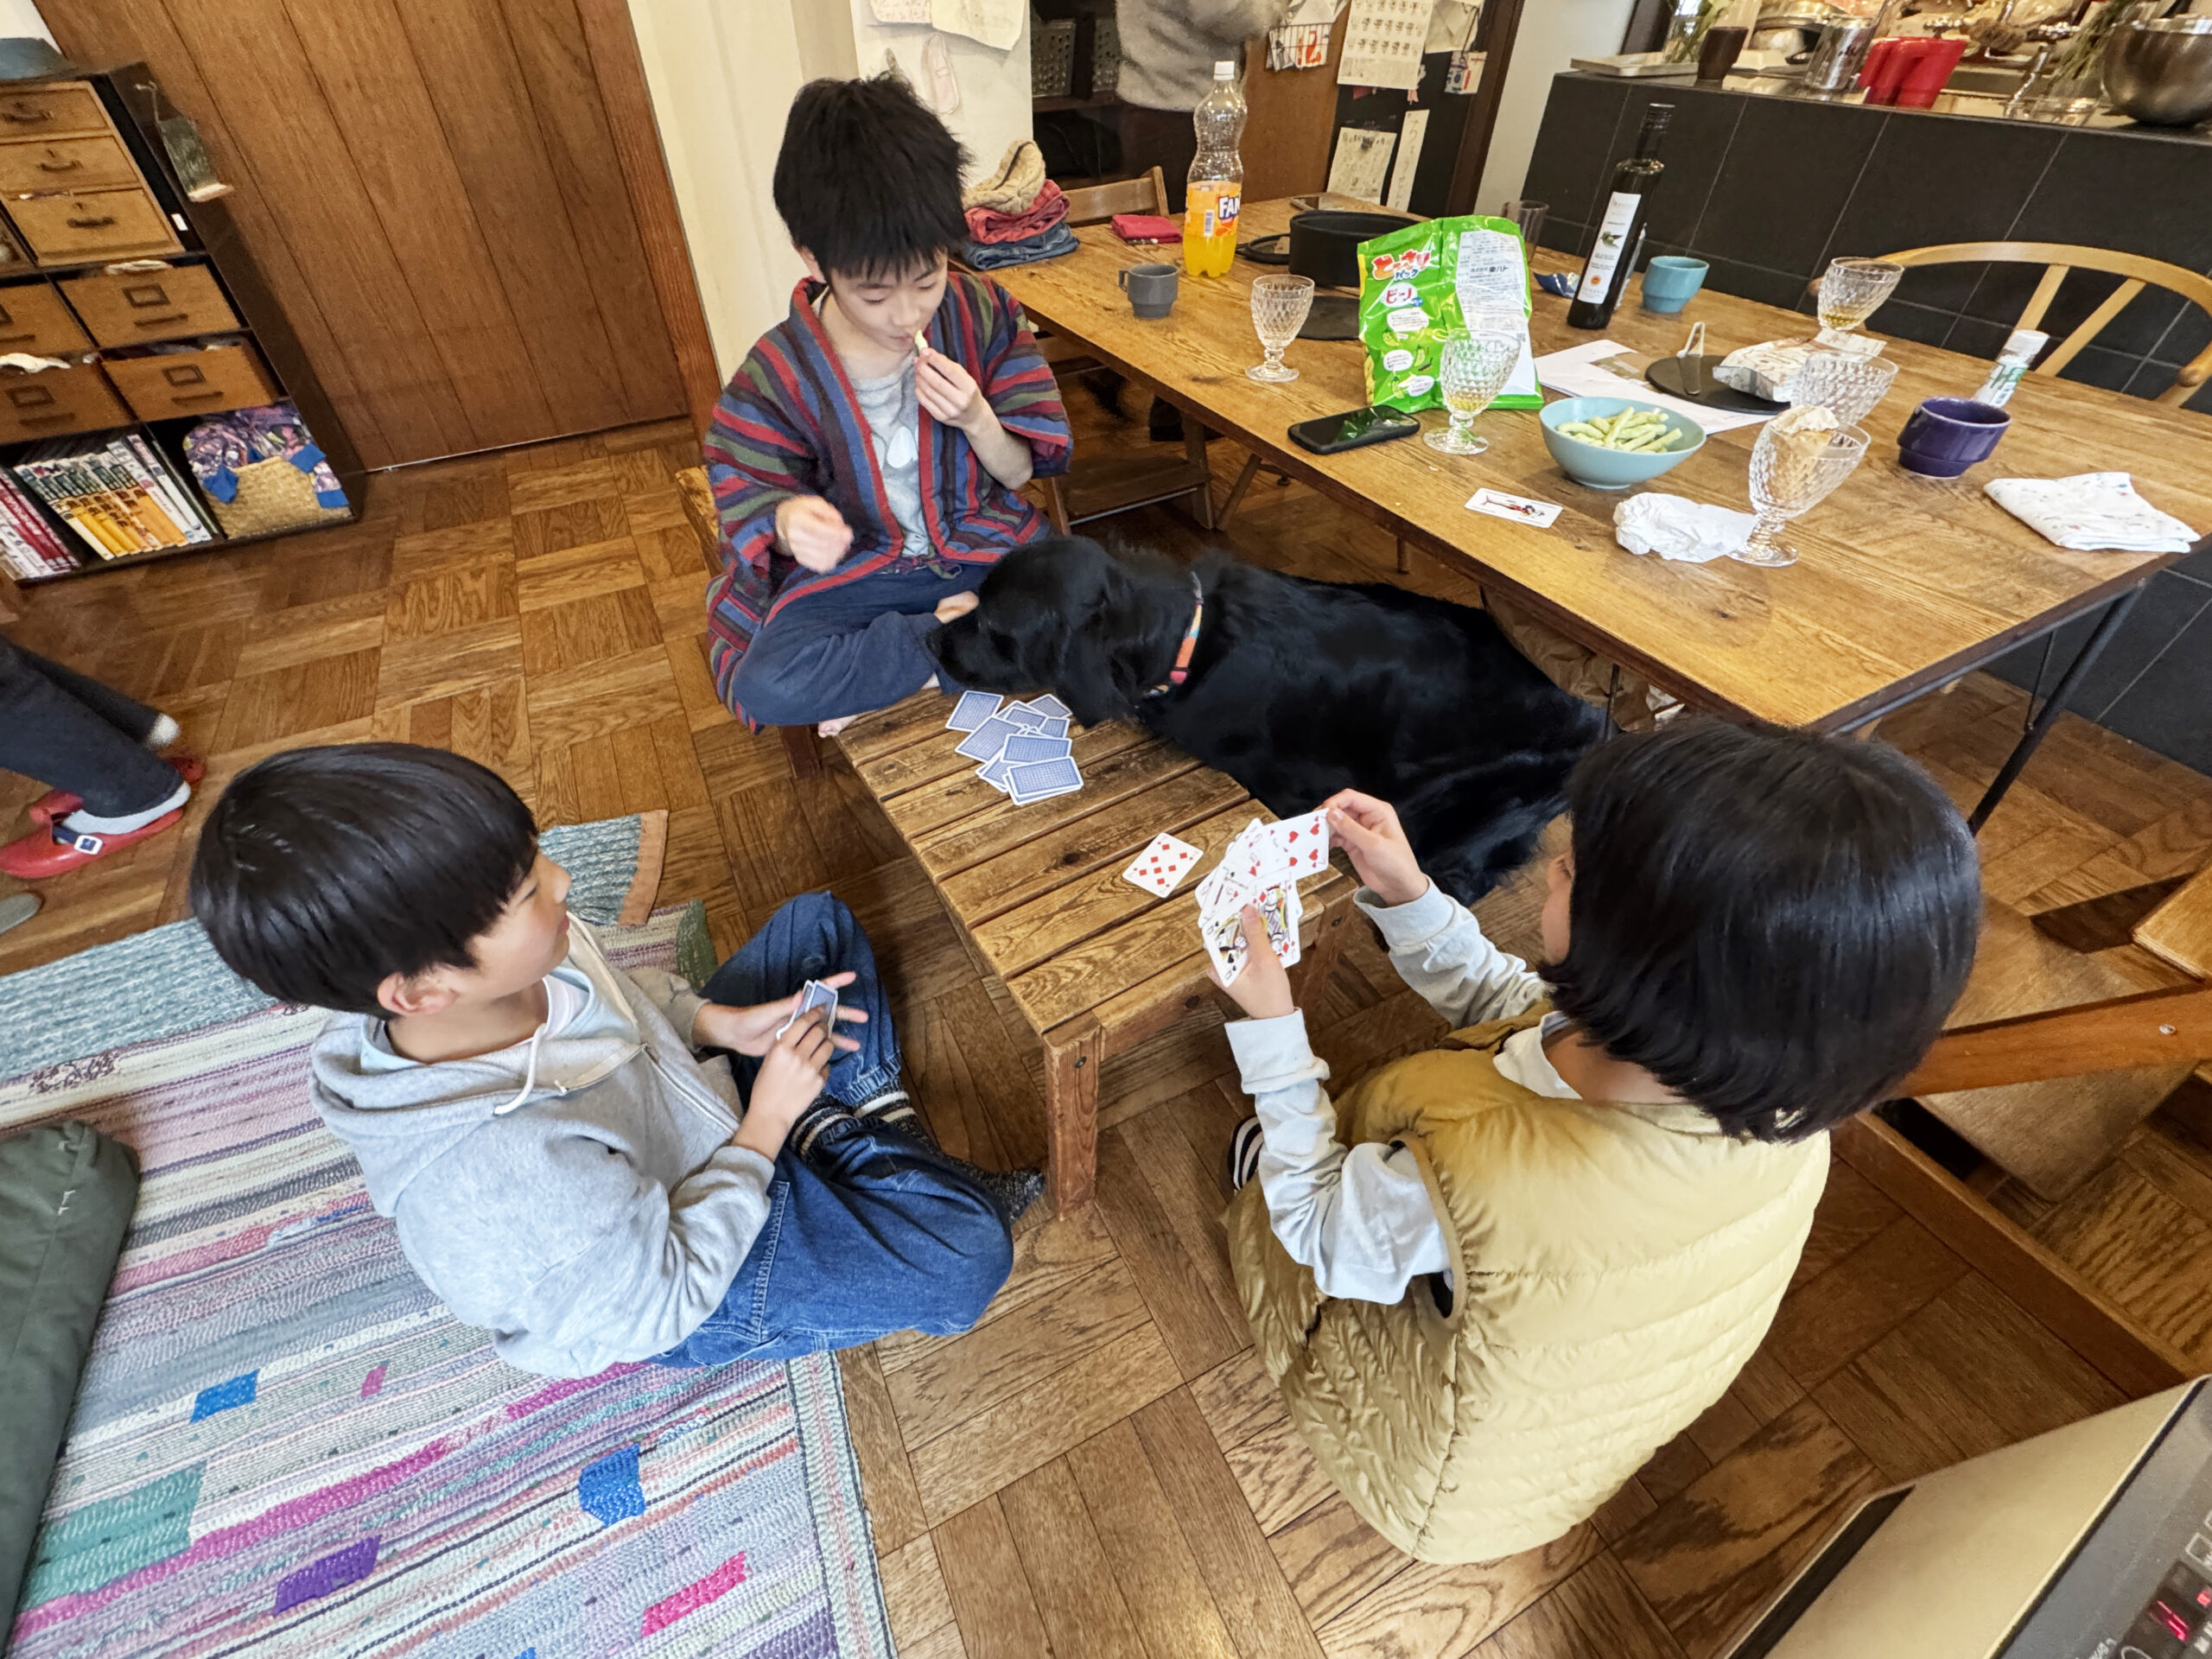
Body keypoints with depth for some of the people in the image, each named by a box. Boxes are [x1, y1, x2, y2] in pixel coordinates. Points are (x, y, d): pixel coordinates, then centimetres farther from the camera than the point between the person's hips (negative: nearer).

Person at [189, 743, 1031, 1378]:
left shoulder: (493, 970, -23)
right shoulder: (500, 1179, -42)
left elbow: (611, 991, 1)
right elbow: (661, 1304, -25)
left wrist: (719, 1023, -14)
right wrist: (766, 1125, -22)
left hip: (683, 1090, 7)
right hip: (676, 1295, -6)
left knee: (819, 921, 8)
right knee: (966, 1256, -23)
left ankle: (876, 1125, 8)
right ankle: (829, 1135, 4)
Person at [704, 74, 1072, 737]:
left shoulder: (983, 313, -6)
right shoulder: (778, 372, -11)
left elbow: (1021, 470, 0)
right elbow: (754, 498, -2)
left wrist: (977, 419, -23)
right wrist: (788, 519, -28)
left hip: (984, 544, 2)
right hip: (853, 569, -1)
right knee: (767, 684, -29)